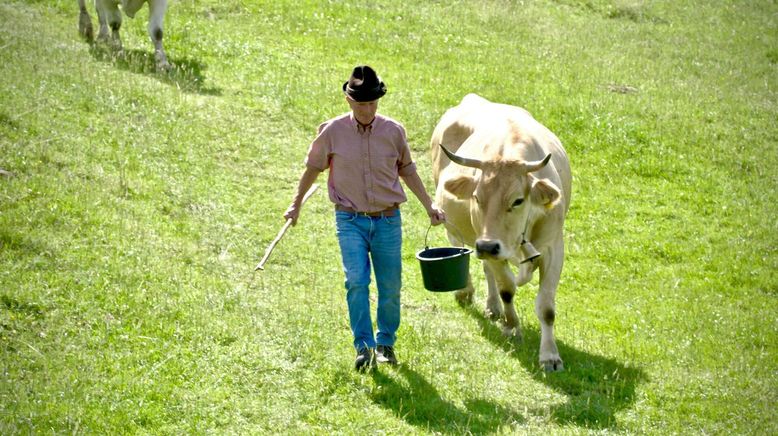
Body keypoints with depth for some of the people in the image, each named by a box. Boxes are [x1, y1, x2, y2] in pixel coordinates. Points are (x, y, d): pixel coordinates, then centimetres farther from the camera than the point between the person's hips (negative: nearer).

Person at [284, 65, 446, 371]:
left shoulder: (393, 131, -2)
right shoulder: (332, 132, -6)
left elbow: (407, 170, 13)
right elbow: (313, 167, 9)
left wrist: (429, 206, 13)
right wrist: (296, 204, 15)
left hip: (388, 220, 2)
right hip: (350, 220, -2)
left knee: (390, 286, 5)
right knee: (357, 281, -17)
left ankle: (386, 344, 24)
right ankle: (364, 348, -15)